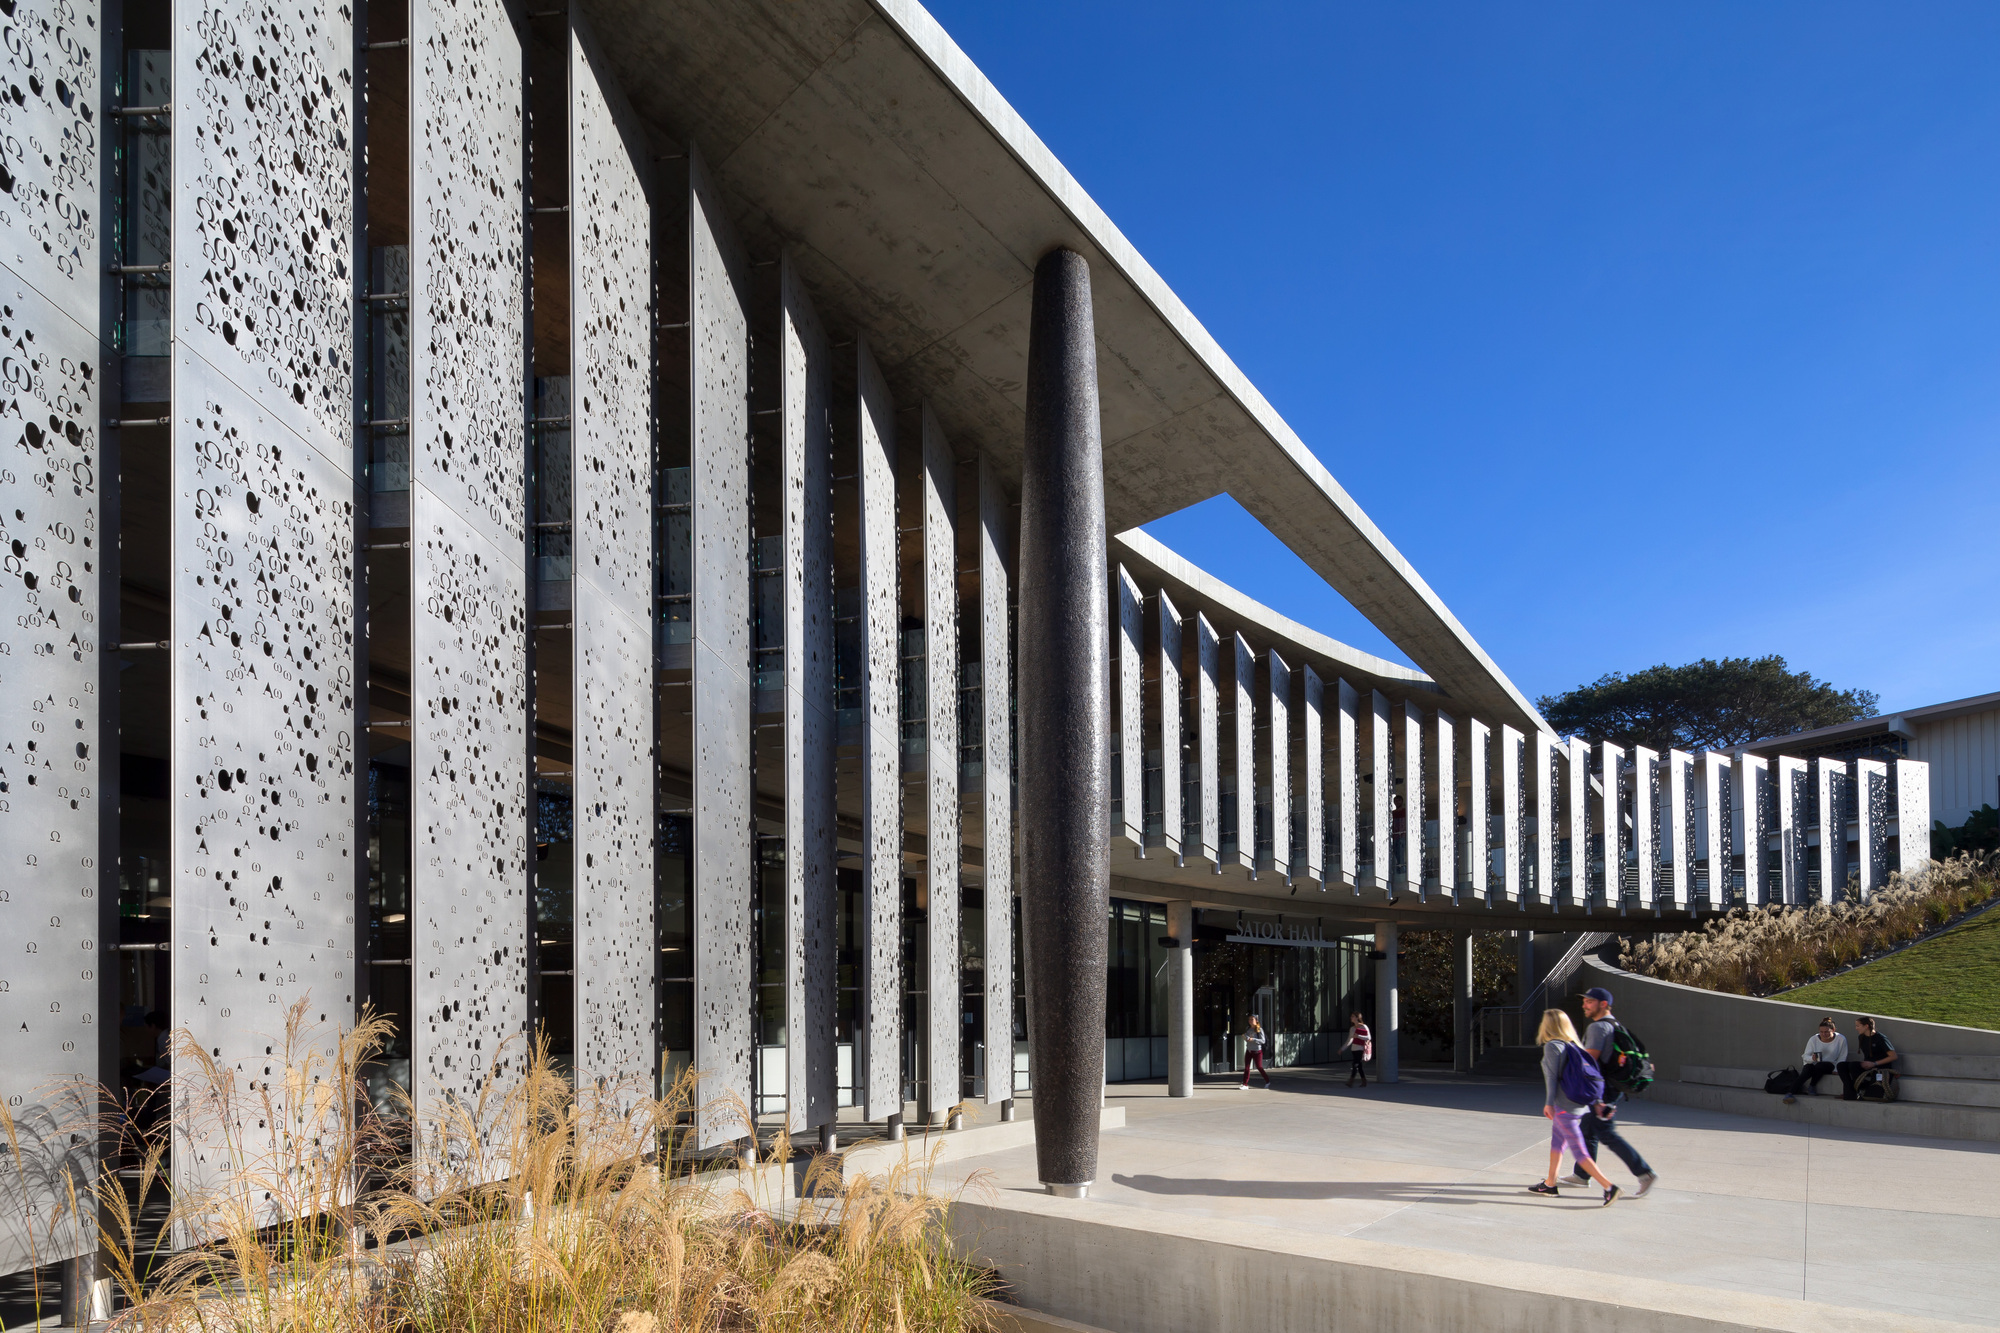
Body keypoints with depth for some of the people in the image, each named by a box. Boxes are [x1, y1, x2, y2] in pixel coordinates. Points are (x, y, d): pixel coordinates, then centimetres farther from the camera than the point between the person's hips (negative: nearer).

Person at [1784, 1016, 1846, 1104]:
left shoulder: (1841, 1039, -6)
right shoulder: (1813, 1039, -4)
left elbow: (1842, 1058, 0)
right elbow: (1805, 1056, -1)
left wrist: (1836, 1070, -14)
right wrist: (1812, 1058, -25)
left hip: (1830, 1065, -1)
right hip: (1812, 1064, 1)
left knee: (1819, 1066, -36)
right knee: (1808, 1068, -35)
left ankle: (1812, 1087, -11)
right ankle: (1791, 1093, -42)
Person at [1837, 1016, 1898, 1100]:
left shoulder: (1880, 1038, -11)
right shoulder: (1861, 1038, 12)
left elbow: (1893, 1056, -15)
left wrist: (1874, 1063, -19)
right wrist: (1865, 1063, 3)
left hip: (1881, 1067, -8)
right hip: (1867, 1066, 8)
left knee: (1853, 1065, -30)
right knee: (1841, 1065, -12)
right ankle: (1849, 1093, -24)